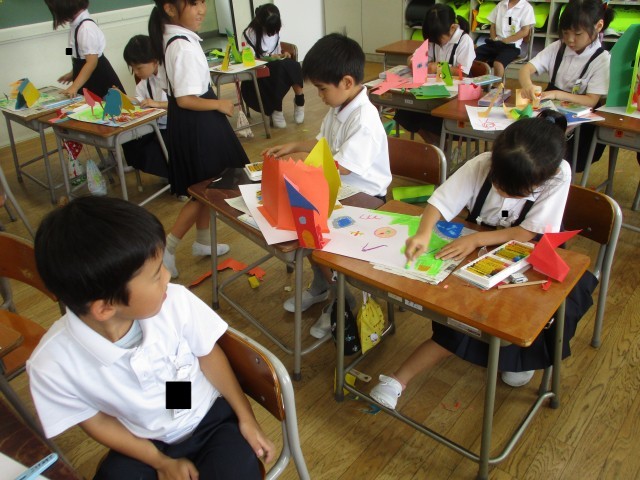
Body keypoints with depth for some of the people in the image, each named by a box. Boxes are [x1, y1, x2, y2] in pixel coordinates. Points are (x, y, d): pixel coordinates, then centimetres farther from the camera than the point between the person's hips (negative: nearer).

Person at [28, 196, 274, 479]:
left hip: (212, 419, 0)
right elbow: (95, 420, -7)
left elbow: (208, 354, -6)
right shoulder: (53, 364, -26)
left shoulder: (175, 302, -26)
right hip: (145, 445, 0)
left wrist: (246, 418, 4)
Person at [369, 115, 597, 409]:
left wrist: (476, 239, -36)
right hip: (475, 252, 2)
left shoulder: (558, 175, -24)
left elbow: (529, 233, -25)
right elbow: (440, 201, -23)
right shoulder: (481, 165, -21)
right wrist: (424, 233, -44)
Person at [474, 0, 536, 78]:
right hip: (494, 43, 5)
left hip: (511, 45, -5)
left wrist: (505, 40, -15)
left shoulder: (526, 7, 0)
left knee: (498, 64, -34)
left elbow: (525, 31, -7)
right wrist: (494, 39, -3)